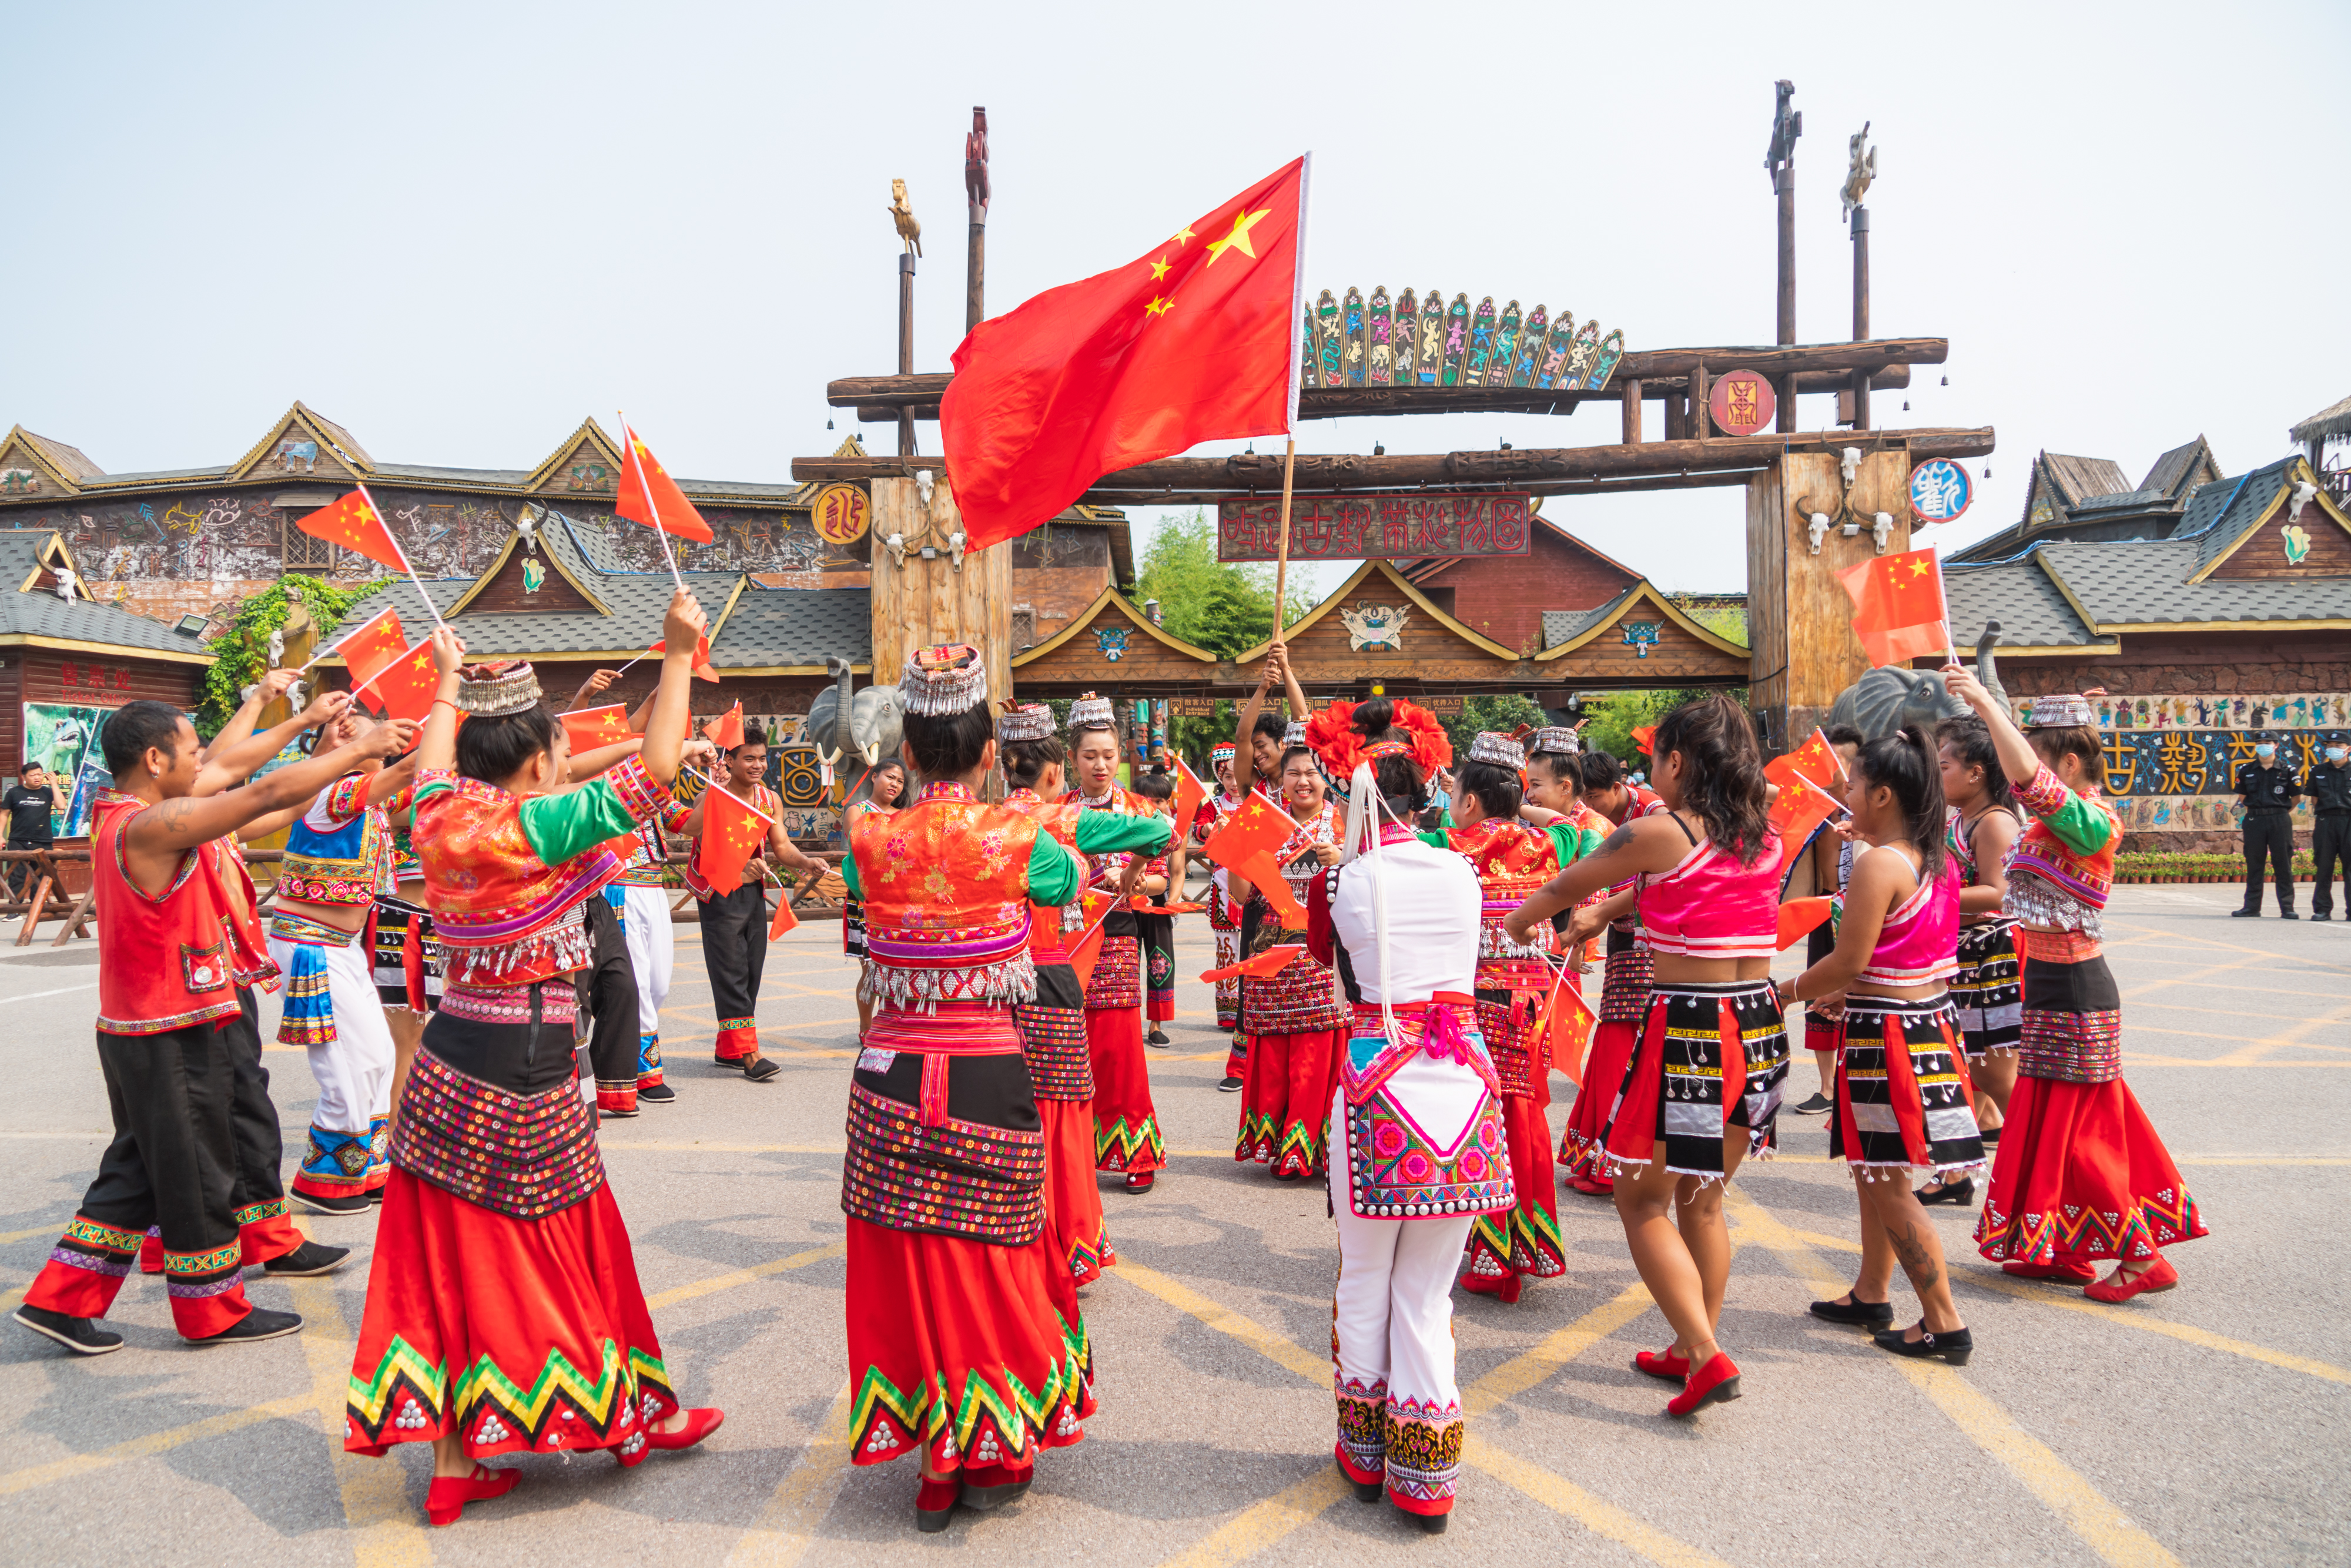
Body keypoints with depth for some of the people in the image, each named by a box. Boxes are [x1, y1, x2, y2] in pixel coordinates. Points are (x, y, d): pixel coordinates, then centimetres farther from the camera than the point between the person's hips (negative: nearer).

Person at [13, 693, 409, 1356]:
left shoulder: (117, 818, 7)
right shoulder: (151, 826, -23)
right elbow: (269, 792, -27)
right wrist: (361, 747, -17)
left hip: (136, 1031, 10)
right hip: (174, 1037, -10)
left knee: (139, 1169, 20)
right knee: (197, 1173, 5)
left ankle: (62, 1301, 25)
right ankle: (213, 1311, 20)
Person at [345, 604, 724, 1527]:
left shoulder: (442, 816, 2)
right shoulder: (540, 827, -17)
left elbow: (434, 758, 24)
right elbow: (654, 770, -20)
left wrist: (448, 682, 40)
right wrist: (679, 657, -15)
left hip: (449, 1064, 6)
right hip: (527, 1070, -6)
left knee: (451, 1252, 11)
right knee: (556, 1246, 9)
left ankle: (452, 1459, 19)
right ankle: (632, 1414, 28)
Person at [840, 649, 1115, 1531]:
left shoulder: (871, 842, -3)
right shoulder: (1016, 840, -8)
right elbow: (1073, 880, 13)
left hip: (891, 1083, 2)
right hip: (988, 1082, -2)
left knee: (907, 1264, 13)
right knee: (993, 1261, 13)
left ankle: (934, 1464, 25)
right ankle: (997, 1456, 27)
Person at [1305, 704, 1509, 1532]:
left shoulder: (1339, 884, -4)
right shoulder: (1462, 873, 3)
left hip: (1376, 1082, -2)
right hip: (1462, 1081, 2)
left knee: (1364, 1282, 16)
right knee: (1427, 1293, 11)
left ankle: (1367, 1452, 29)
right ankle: (1426, 1474, 17)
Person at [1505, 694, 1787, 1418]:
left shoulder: (1657, 833, -10)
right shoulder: (1765, 835, 7)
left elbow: (1564, 885, 5)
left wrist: (1520, 919, 26)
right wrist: (1602, 914, 36)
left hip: (1688, 1030, -7)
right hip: (1758, 1028, 7)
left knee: (1642, 1202, 8)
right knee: (1703, 1200, 20)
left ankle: (1707, 1355, 1)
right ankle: (1691, 1347, 29)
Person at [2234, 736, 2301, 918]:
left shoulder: (2287, 771, 3)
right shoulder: (2246, 770, 8)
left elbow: (2296, 796, 9)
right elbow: (2241, 795, 16)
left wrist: (2282, 812, 7)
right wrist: (2254, 810, 10)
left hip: (2280, 821, -2)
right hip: (2254, 821, 2)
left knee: (2284, 865, 0)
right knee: (2253, 865, 6)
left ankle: (2287, 908, 4)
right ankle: (2252, 907, 11)